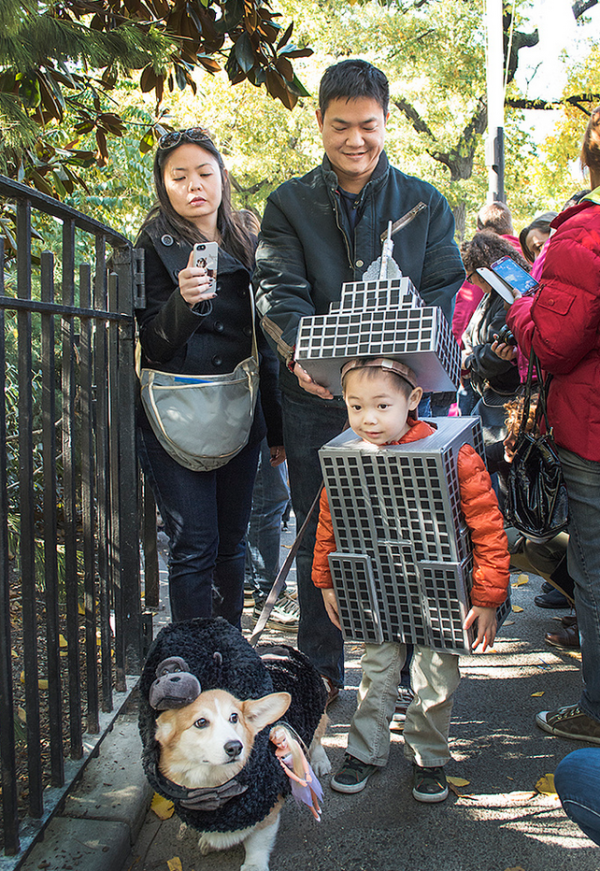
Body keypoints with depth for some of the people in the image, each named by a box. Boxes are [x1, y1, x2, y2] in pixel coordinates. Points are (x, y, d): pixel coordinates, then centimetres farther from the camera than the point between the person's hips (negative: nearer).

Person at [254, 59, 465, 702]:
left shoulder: (425, 204, 9)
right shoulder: (288, 204, 8)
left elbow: (443, 291, 0)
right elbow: (278, 290, -5)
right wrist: (300, 353, -26)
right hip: (315, 396, 0)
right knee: (318, 540, 9)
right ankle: (320, 671, 26)